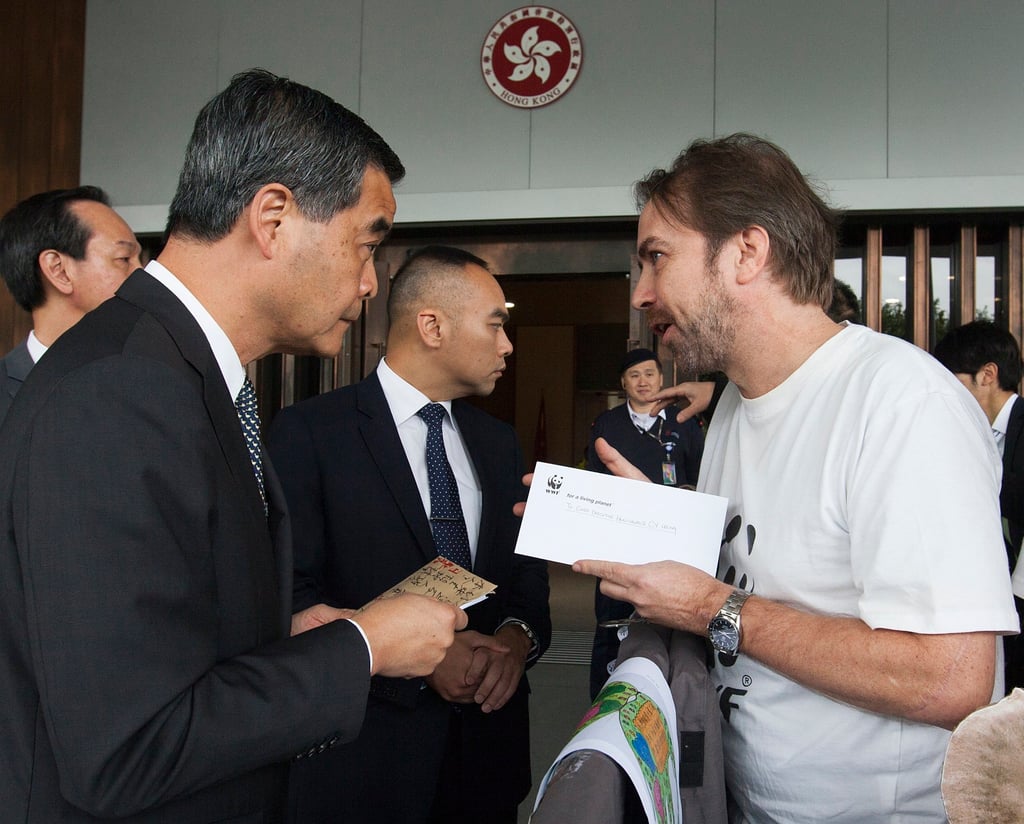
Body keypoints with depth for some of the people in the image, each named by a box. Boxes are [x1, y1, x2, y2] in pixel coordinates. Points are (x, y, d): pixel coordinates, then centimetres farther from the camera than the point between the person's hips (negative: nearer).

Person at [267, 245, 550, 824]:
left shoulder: (499, 442, 9)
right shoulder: (309, 432, -10)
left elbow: (530, 575, 9)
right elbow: (294, 596, -14)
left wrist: (519, 636, -11)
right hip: (365, 751, -5)